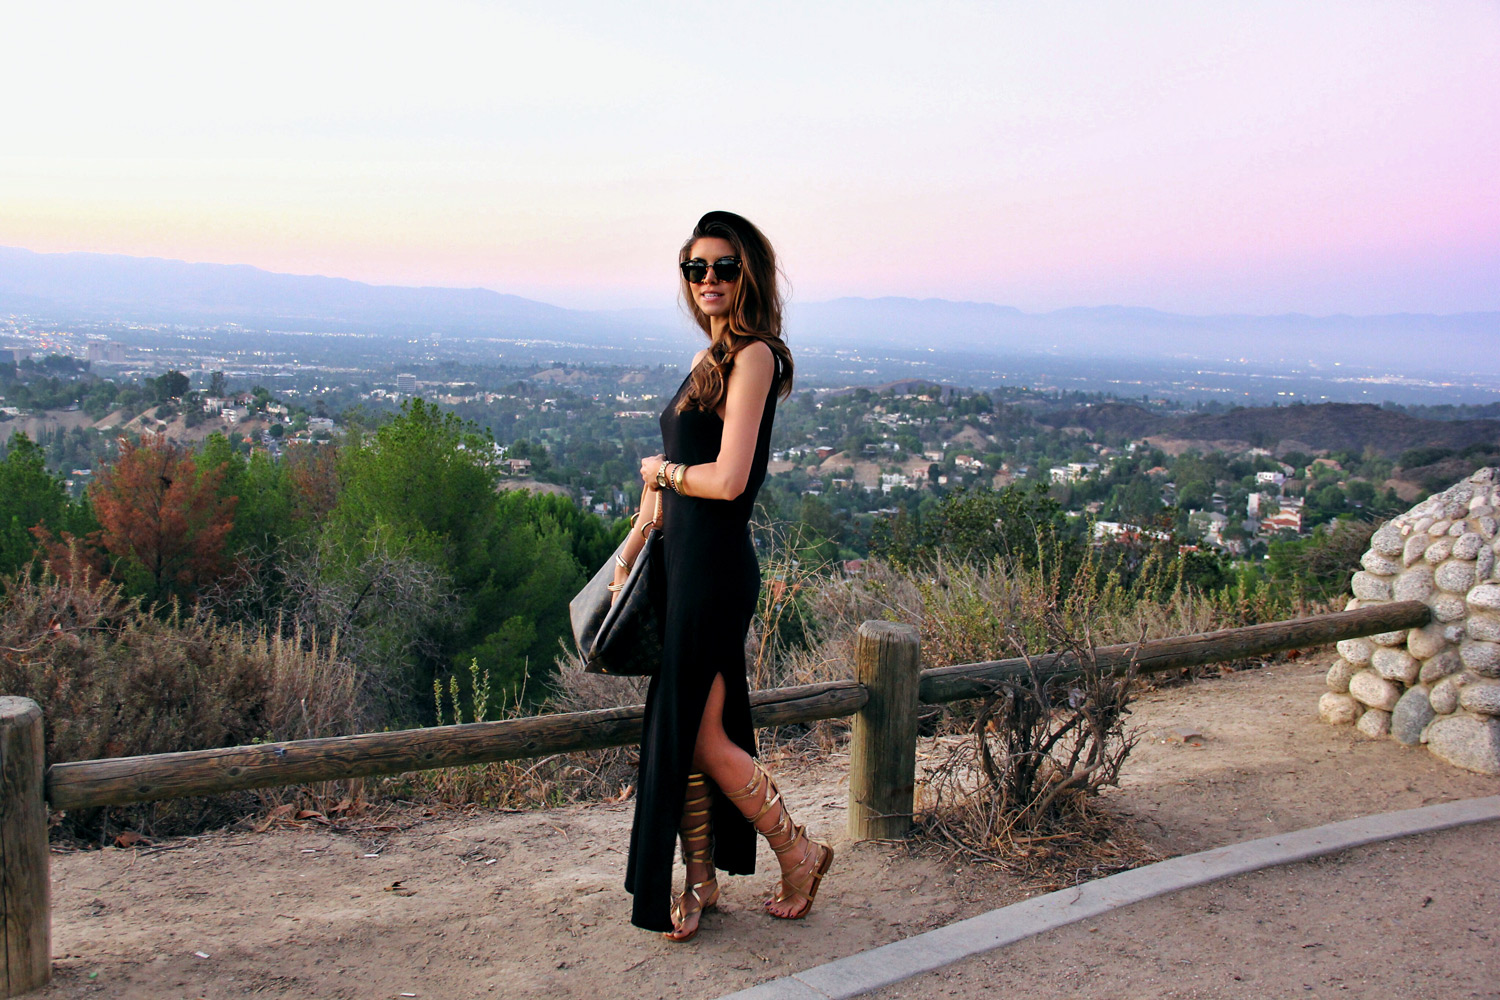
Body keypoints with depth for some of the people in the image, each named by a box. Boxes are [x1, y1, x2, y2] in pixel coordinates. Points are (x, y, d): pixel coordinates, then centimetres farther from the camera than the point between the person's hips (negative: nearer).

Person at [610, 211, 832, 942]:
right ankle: (699, 880, 25)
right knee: (681, 726, 13)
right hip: (681, 562, 9)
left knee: (706, 736, 0)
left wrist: (662, 472, -3)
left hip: (715, 567, -9)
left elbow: (727, 479, -21)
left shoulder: (753, 356, -13)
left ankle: (799, 854, 19)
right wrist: (631, 549, 19)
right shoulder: (711, 358, 14)